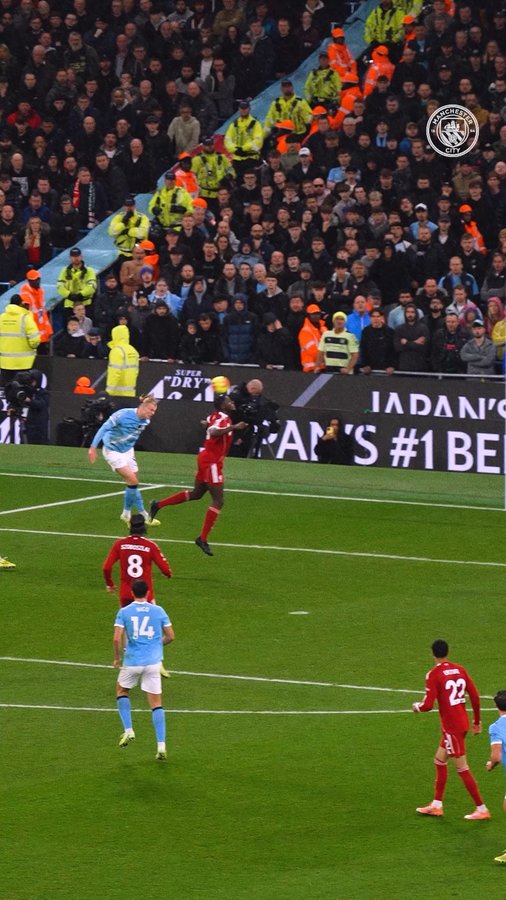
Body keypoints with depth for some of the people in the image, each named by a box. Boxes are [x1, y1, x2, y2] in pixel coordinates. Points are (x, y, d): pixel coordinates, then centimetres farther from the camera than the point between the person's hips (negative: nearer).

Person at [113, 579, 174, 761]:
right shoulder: (158, 611, 2)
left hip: (132, 662, -1)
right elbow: (170, 636, 5)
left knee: (122, 692, 26)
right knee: (156, 704, 5)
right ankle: (161, 746, -3)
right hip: (153, 662, 1)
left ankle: (128, 730, 11)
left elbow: (117, 638, -11)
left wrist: (117, 658, 5)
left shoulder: (124, 612, -2)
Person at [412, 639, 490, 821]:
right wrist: (476, 721, 18)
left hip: (451, 727, -8)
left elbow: (428, 705, -18)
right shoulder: (460, 670, 5)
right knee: (440, 761, 19)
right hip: (463, 722, 8)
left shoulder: (434, 674, -15)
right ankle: (436, 805, 25)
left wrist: (417, 707, 4)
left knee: (462, 768, -2)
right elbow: (475, 696, 6)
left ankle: (482, 809, 0)